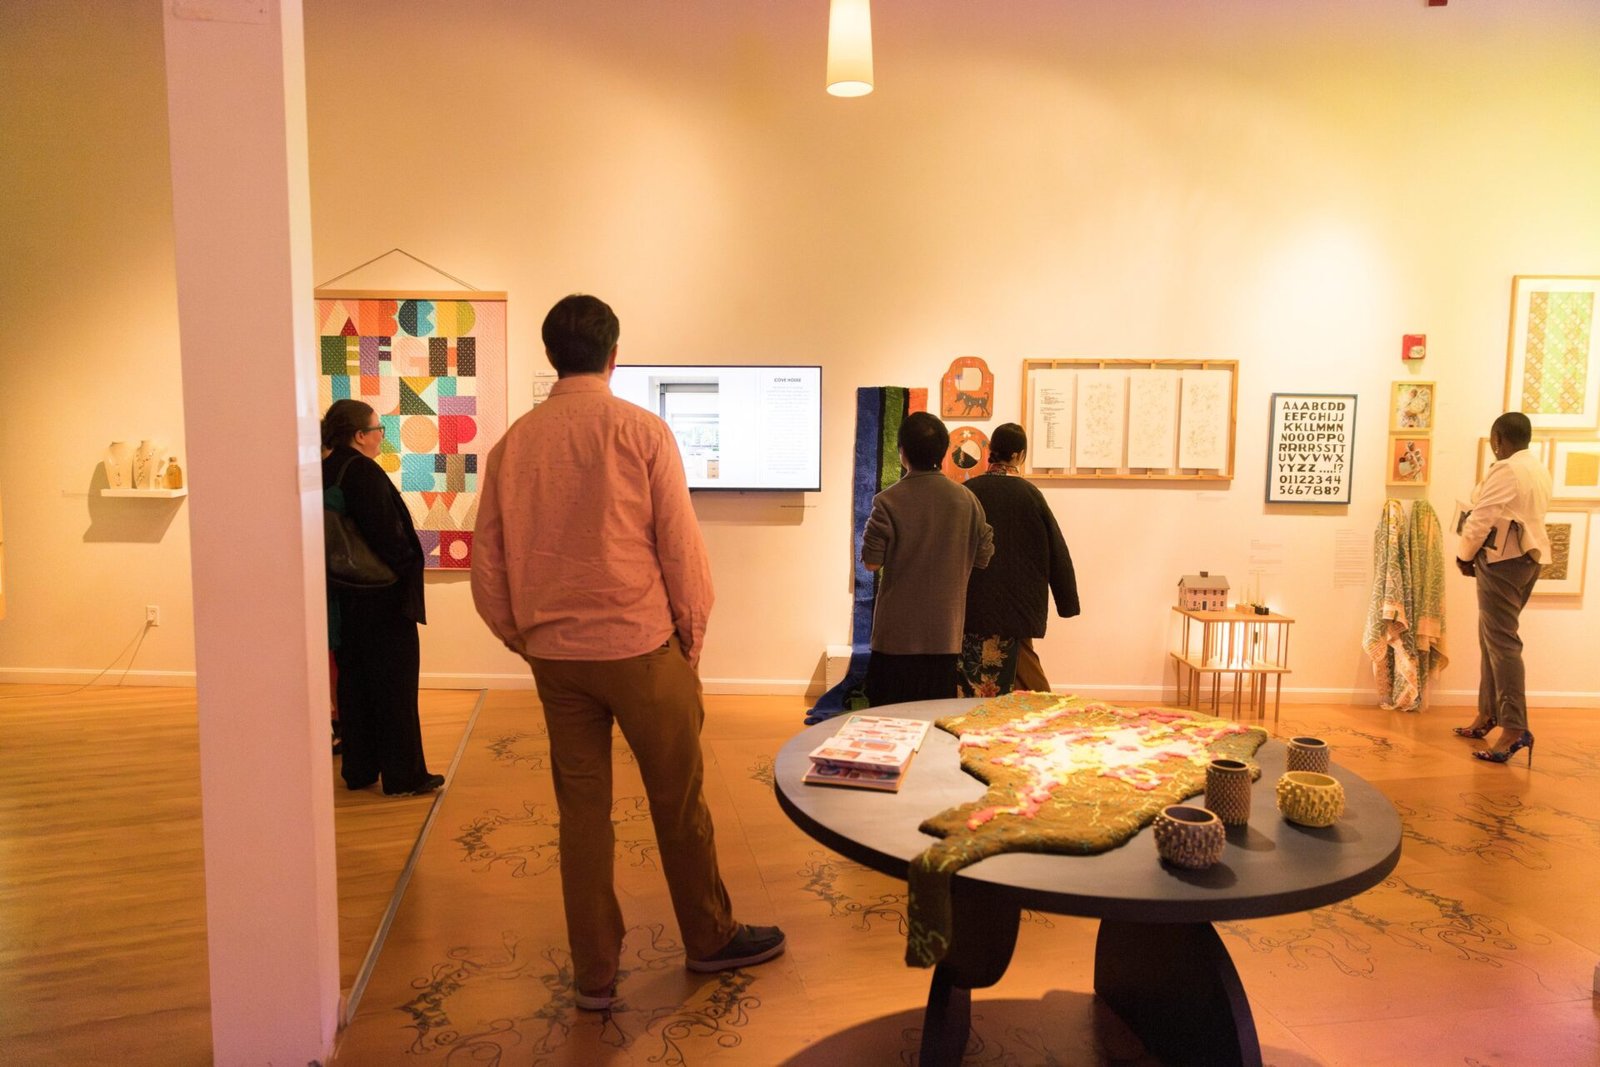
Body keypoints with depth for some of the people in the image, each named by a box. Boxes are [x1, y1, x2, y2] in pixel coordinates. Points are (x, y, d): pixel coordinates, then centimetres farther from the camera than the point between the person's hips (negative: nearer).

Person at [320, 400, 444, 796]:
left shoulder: (325, 473, 8)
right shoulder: (364, 472, -18)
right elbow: (386, 534, -23)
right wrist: (409, 568, -10)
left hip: (344, 598, 9)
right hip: (382, 599, -9)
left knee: (353, 683, 15)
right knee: (394, 687, 1)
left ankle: (358, 770, 24)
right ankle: (403, 776, 8)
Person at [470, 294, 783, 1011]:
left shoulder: (513, 443, 2)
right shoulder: (640, 430, -8)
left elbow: (487, 564, 5)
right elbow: (680, 543, -8)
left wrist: (522, 637, 17)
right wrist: (692, 634, 4)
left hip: (554, 653, 4)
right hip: (639, 644, -3)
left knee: (581, 809, 12)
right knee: (678, 800, 12)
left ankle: (594, 974, 22)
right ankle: (709, 939, 30)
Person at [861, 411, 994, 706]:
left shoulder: (888, 501, -12)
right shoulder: (966, 499, -2)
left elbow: (872, 562, -10)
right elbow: (984, 556, 5)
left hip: (898, 631, -3)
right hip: (945, 631, 3)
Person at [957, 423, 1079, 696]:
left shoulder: (968, 491, -5)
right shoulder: (1029, 493, -6)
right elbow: (1057, 549, -1)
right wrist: (1067, 601, 9)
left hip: (973, 601, -1)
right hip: (1017, 600, 1)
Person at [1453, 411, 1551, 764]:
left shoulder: (1505, 471, -15)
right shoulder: (1540, 471, 15)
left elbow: (1481, 519, -15)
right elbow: (1526, 517, 14)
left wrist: (1464, 555, 0)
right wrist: (1474, 555, 9)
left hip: (1502, 560, -10)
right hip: (1527, 558, 10)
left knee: (1502, 641, -10)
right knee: (1492, 637, 17)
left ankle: (1515, 728, -14)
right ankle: (1488, 714, 24)